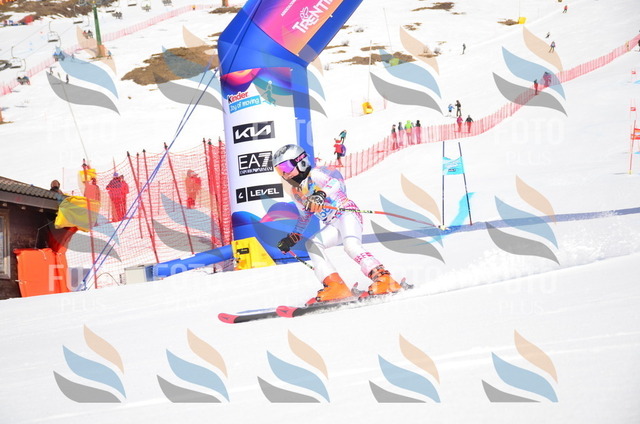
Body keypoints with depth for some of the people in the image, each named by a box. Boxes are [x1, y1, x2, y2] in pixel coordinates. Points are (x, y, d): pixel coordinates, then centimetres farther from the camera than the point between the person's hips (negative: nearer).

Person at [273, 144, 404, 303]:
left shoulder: (315, 174, -5)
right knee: (312, 244, -11)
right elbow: (304, 216, 35)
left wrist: (321, 194, -45)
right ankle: (335, 286, -22)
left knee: (351, 245, -32)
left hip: (347, 214, -8)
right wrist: (293, 237, 33)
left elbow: (336, 180, -27)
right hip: (333, 225, 9)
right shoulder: (296, 191, 20)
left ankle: (384, 279, -39)